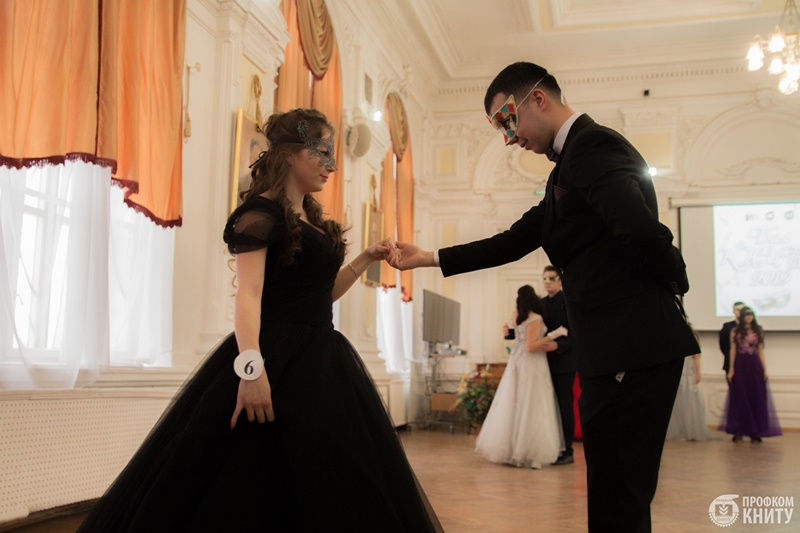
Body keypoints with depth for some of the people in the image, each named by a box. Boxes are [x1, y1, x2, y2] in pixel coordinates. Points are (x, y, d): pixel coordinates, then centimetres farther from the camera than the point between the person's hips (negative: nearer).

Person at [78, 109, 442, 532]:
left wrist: (365, 260, 12)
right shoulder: (261, 212, -9)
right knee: (245, 490, -4)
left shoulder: (312, 219, 16)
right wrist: (251, 367, -30)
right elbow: (248, 294, -19)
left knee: (325, 488, 11)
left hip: (319, 361, 9)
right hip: (276, 358, -9)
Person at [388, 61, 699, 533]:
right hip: (614, 352, 10)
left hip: (633, 350, -10)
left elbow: (642, 232, -27)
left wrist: (675, 284, -7)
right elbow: (515, 242, 20)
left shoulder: (593, 145, -12)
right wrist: (429, 258, 17)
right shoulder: (570, 163, 20)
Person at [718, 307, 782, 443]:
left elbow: (761, 351, 8)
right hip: (740, 366, -2)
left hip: (755, 366, 2)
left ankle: (755, 432, 7)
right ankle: (739, 432, 4)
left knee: (756, 398, 2)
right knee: (740, 398, 1)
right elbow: (733, 350, 2)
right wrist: (731, 369, -4)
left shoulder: (758, 331, 9)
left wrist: (765, 369, 1)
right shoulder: (735, 331, 4)